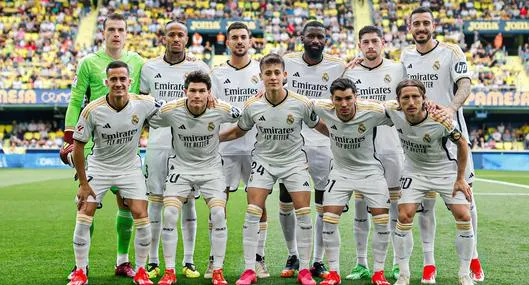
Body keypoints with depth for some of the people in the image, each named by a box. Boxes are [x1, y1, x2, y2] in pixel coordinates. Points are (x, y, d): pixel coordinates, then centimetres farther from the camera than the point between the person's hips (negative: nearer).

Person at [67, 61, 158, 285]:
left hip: (130, 167, 1)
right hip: (99, 167, -1)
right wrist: (83, 182, -10)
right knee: (83, 218, -8)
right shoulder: (92, 110, -20)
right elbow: (78, 145, -11)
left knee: (142, 217, -8)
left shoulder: (143, 104, -17)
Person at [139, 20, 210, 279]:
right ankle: (153, 262, 10)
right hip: (157, 143, 1)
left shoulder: (198, 68, 3)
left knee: (188, 201, 3)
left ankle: (188, 262, 10)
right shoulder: (149, 68, 7)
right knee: (155, 200, 2)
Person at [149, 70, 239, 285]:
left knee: (219, 214, -15)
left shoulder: (220, 110, -17)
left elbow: (242, 117, 5)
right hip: (180, 166, 0)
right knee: (169, 214, -14)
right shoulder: (170, 110, -18)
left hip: (211, 167, 0)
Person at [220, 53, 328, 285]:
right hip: (263, 161, 1)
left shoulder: (301, 103, -15)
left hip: (294, 161, -1)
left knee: (303, 213, -6)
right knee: (253, 212, -9)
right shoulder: (252, 105, -10)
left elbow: (318, 126, 4)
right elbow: (238, 131, 8)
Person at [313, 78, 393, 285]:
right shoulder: (323, 109, -18)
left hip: (370, 170, -1)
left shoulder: (373, 111, -24)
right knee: (329, 219, -8)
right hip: (341, 171, 1)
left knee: (382, 220, -7)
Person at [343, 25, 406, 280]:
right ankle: (361, 264, 12)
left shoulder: (397, 70, 4)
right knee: (360, 206, 4)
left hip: (392, 146, -1)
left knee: (396, 206, 1)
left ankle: (399, 265, 8)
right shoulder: (349, 73, 8)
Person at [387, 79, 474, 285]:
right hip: (415, 170, 2)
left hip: (446, 170, -2)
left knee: (464, 217, -11)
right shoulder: (393, 112, -24)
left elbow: (462, 144, -13)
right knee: (404, 217, -11)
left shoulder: (440, 120, -31)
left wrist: (460, 179, -10)